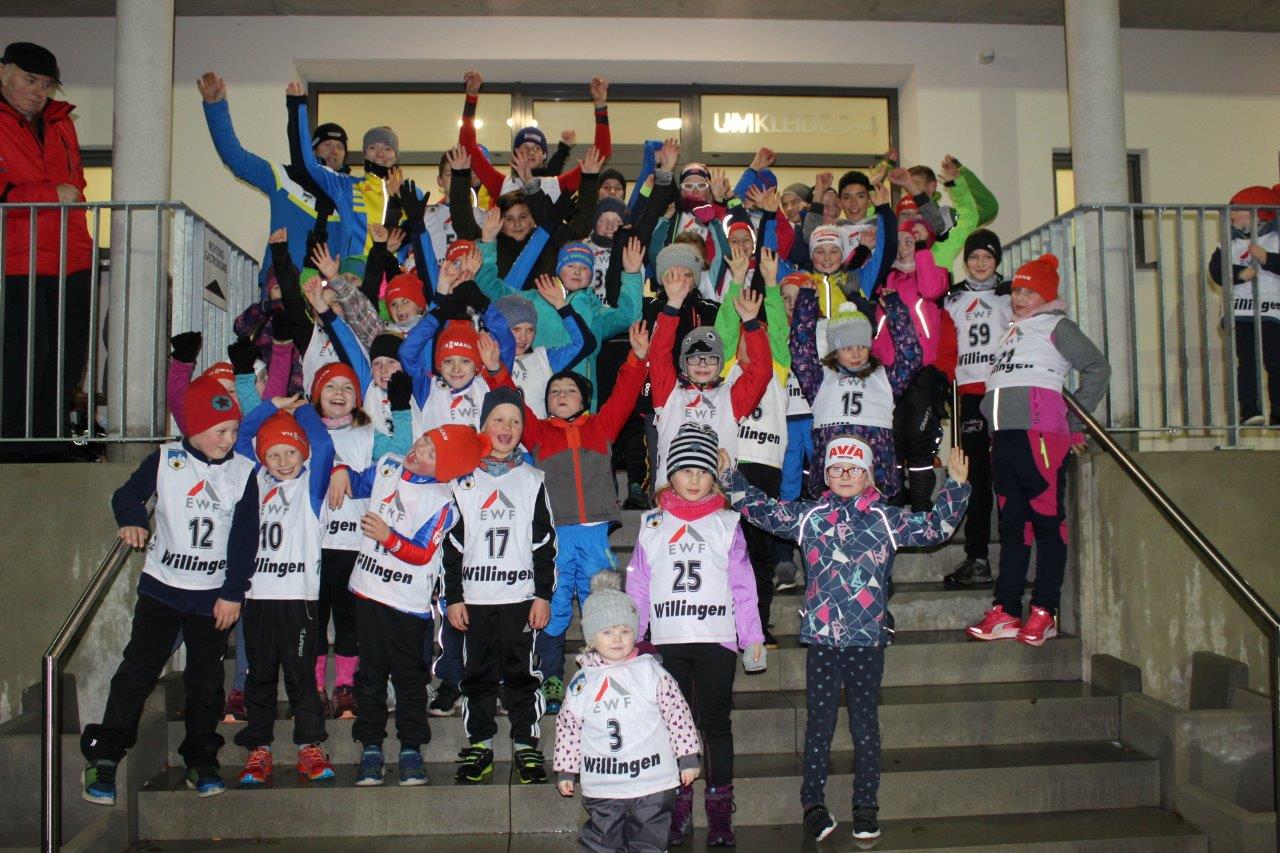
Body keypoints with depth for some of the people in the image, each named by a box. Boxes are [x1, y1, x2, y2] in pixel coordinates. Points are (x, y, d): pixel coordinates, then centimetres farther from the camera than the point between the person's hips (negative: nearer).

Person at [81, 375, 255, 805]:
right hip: (161, 587, 0)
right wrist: (132, 521, -12)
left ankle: (201, 763, 20)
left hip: (214, 593, 1)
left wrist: (233, 592, -4)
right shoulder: (165, 459, -2)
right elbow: (127, 494, 10)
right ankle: (103, 759, 8)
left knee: (206, 681, 8)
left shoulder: (244, 471, -2)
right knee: (138, 671, -2)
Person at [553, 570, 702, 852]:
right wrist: (565, 770, 8)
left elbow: (677, 713, -2)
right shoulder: (582, 681, 1)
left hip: (652, 782, -1)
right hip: (601, 786, 1)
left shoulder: (651, 671, -3)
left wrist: (687, 757, -2)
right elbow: (568, 726, 8)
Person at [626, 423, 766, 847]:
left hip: (717, 638, -1)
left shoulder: (726, 524, 5)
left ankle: (720, 811, 15)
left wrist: (753, 637, 1)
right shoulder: (652, 525, 7)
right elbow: (638, 586, 8)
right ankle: (679, 809, 17)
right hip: (669, 641, 1)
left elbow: (742, 585, 4)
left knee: (717, 723, 5)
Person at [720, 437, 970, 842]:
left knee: (865, 722, 8)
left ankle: (866, 805, 19)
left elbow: (935, 527, 4)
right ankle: (812, 802, 16)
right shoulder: (808, 516, 6)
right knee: (819, 722, 6)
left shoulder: (887, 519, 4)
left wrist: (955, 485, -4)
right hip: (821, 637, 0)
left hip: (868, 638, 0)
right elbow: (760, 509, 11)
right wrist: (729, 475, 6)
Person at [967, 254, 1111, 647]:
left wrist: (1075, 420, -2)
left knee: (1048, 520, -6)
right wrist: (993, 417, 12)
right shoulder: (1011, 332, 24)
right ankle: (1006, 612, 7)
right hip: (1004, 436, 8)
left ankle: (1045, 613, -4)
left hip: (1041, 434, -7)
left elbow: (1098, 367, -1)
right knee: (1011, 523, 6)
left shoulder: (1056, 327, 5)